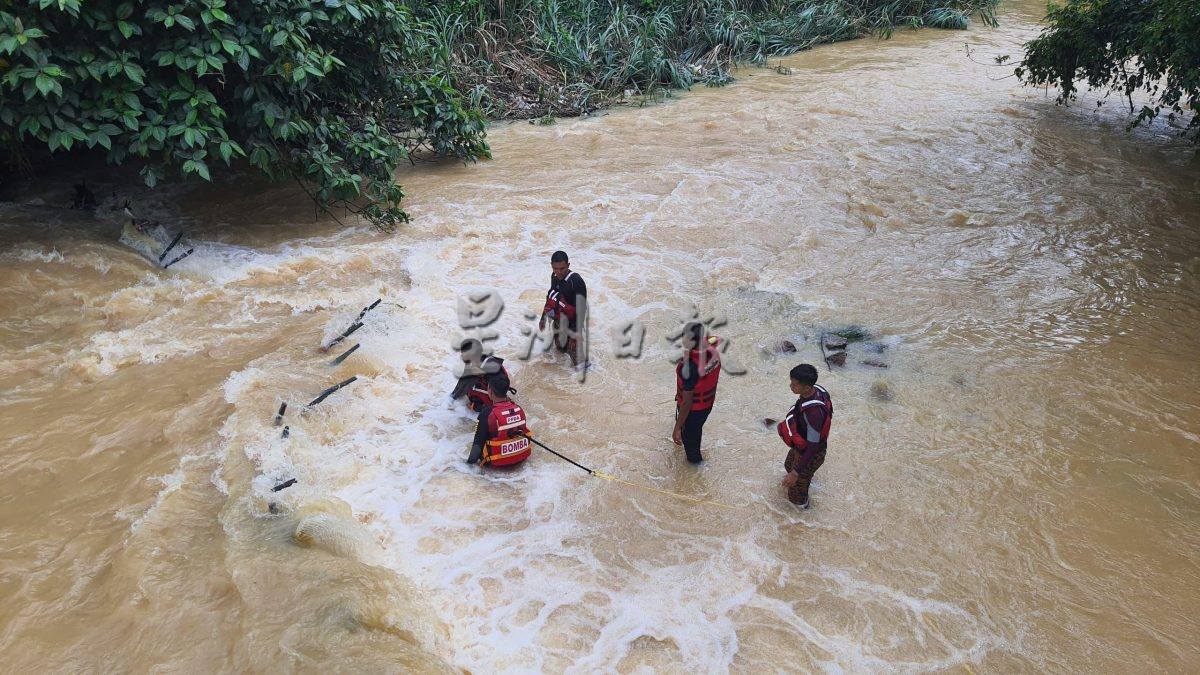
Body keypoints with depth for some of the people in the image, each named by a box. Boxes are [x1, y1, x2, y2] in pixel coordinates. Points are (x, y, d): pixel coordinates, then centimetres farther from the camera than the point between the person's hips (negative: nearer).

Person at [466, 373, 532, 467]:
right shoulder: (518, 409, -10)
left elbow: (479, 441, -14)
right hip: (522, 457, 4)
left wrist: (471, 460, 1)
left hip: (497, 462, -4)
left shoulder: (487, 414, -24)